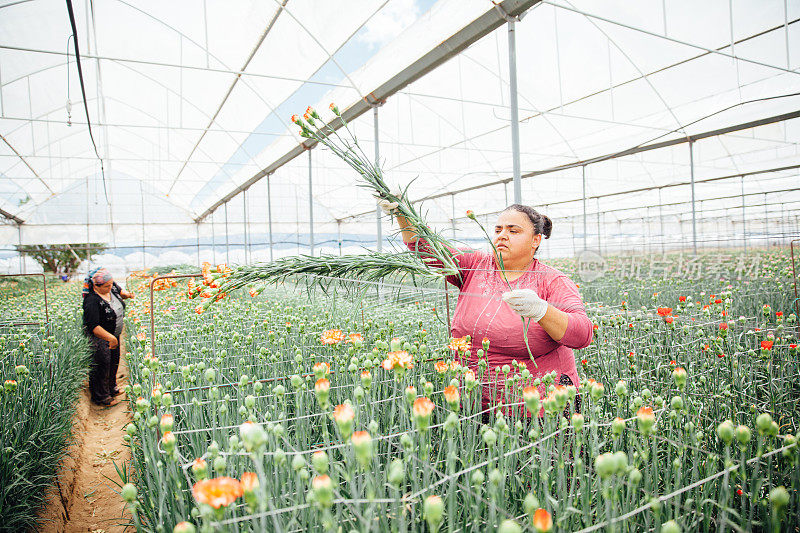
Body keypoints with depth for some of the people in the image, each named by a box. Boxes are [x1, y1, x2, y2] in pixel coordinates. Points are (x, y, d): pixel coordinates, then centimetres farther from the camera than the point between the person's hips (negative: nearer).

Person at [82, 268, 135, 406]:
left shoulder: (112, 287, -8)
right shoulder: (92, 301, -30)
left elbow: (120, 291, 18)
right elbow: (93, 326, -34)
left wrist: (126, 295, -4)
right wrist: (110, 338, -42)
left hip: (114, 335, 8)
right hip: (99, 338, -8)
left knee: (114, 362, 23)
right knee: (102, 366, 4)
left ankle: (111, 388, 44)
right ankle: (101, 397, 23)